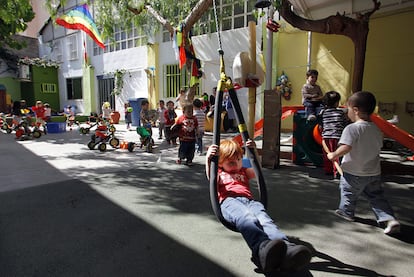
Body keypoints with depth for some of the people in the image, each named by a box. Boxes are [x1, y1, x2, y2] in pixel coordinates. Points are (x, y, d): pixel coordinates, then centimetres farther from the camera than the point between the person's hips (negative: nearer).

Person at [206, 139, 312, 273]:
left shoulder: (244, 171, 40)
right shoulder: (220, 173, 28)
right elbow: (210, 177, 4)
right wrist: (208, 158, -12)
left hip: (249, 200, 4)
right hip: (229, 201, -3)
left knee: (263, 217, -33)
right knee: (246, 217, -40)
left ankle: (286, 248, -58)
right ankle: (261, 247, -68)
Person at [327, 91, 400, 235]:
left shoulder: (351, 128, -22)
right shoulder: (376, 129, 3)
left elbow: (345, 147, -33)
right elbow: (378, 147, 13)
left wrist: (334, 155, -18)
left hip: (354, 173, -6)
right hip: (374, 173, 6)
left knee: (348, 192, 17)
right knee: (377, 196, 16)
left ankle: (346, 212, 35)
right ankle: (389, 219, 7)